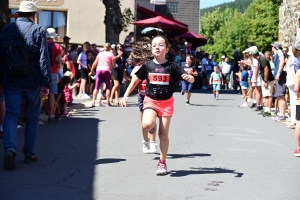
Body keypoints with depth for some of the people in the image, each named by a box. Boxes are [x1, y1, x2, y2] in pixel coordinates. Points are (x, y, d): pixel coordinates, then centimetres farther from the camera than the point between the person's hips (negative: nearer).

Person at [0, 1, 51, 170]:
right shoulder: (38, 30, -7)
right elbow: (44, 59, -11)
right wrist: (46, 83, -7)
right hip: (32, 82, -2)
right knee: (32, 118, 12)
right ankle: (29, 154, 17)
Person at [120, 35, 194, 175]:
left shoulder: (172, 67, -6)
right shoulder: (147, 66, -2)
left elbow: (190, 78, -9)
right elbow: (136, 81, 8)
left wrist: (189, 78, -33)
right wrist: (126, 95, 2)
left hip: (166, 102, 0)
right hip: (151, 101, 0)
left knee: (163, 134, 3)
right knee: (147, 125, -27)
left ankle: (162, 163, 16)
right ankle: (152, 127, 11)